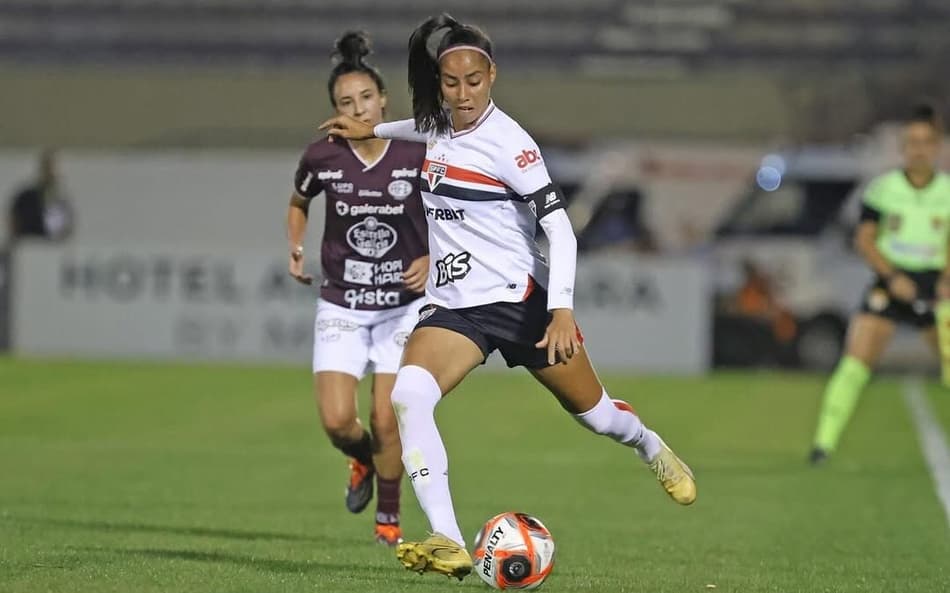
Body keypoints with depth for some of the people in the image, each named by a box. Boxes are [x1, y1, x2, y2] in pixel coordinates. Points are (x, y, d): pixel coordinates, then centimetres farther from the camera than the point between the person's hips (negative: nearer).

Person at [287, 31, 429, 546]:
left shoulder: (417, 156, -12)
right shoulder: (321, 159, -7)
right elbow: (298, 203, 16)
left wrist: (432, 259, -14)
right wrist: (296, 249, 1)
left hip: (403, 305, -1)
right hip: (341, 306, 1)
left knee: (387, 421, -5)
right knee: (336, 421, -12)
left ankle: (388, 516, 19)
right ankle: (362, 460, 25)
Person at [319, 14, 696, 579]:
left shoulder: (506, 142, -16)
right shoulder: (438, 128, 5)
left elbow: (559, 228, -20)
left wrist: (562, 311, -30)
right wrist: (373, 129, 35)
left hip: (521, 299, -5)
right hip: (455, 306, 5)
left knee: (594, 411, 10)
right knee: (408, 395, -24)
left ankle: (654, 450, 49)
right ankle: (448, 544, -30)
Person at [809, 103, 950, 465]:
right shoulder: (883, 188, -1)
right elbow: (864, 239, -2)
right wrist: (893, 276, -14)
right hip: (890, 282, -1)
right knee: (855, 363, -13)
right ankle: (824, 441, -10)